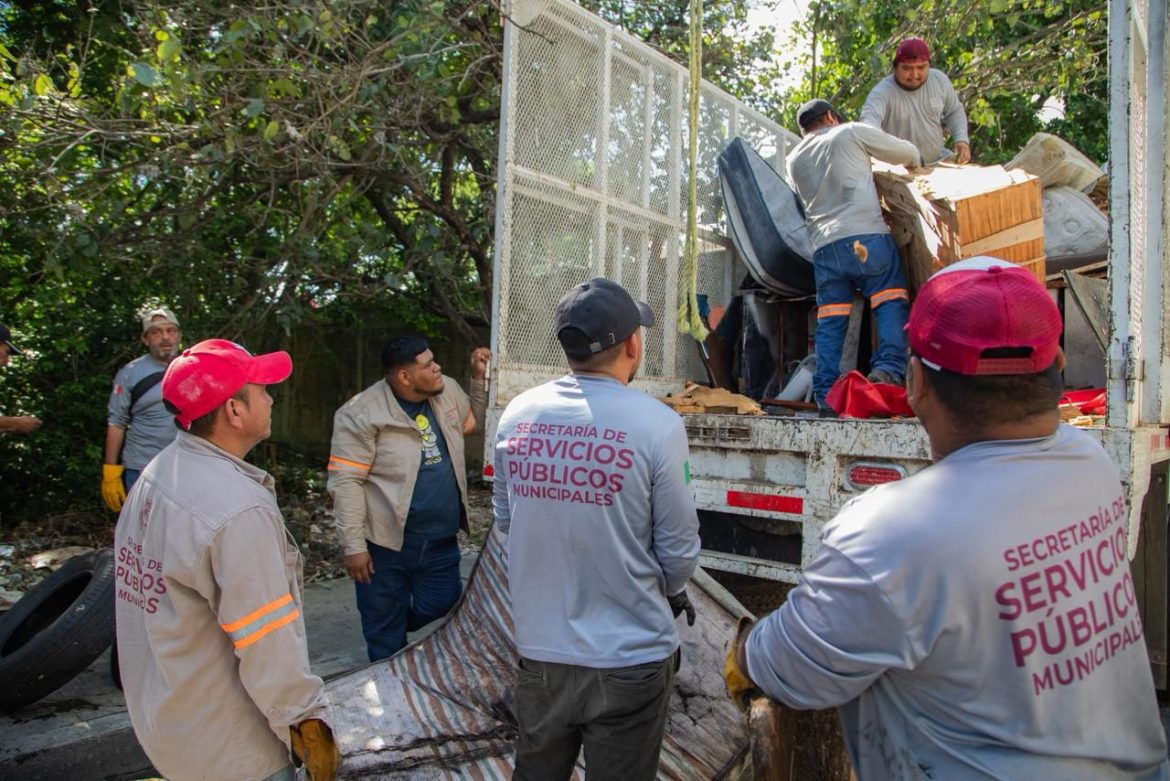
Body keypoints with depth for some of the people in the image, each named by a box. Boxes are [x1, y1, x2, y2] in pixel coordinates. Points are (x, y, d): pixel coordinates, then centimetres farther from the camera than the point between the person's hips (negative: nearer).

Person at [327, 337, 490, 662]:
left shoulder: (447, 391, 1)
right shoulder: (363, 414, -18)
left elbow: (475, 422, 21)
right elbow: (345, 482, -16)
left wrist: (479, 377, 6)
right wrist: (353, 546, -17)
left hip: (441, 541, 6)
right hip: (386, 543, -5)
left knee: (443, 609, 18)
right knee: (385, 631, 12)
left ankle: (396, 622, 49)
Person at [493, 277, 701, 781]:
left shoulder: (517, 414, -6)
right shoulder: (657, 424, -19)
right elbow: (678, 548, -11)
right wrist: (672, 590, 11)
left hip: (538, 649, 4)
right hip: (629, 657, -3)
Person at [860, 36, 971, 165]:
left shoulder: (939, 79, 0)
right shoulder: (882, 92, -19)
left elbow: (955, 111, 15)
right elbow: (870, 117, -40)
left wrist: (962, 139, -2)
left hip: (938, 161, 4)